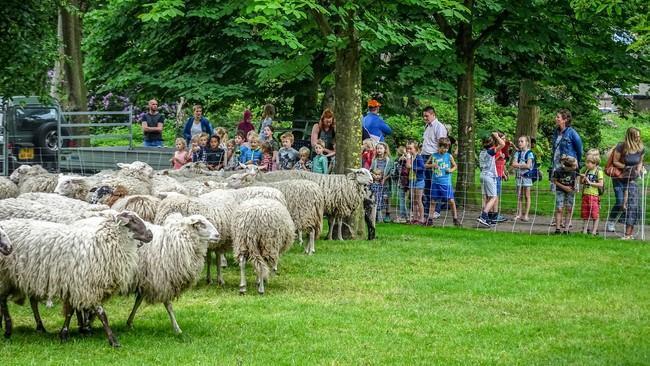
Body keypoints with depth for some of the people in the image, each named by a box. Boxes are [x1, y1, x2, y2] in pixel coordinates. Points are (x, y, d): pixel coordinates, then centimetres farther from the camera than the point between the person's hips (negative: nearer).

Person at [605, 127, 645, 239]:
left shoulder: (641, 149, -2)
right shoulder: (621, 147, -15)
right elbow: (615, 162, -7)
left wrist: (638, 170, -6)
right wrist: (627, 167, -17)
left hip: (632, 179, 3)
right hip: (619, 178, -3)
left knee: (633, 204, -6)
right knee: (621, 203, -12)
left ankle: (629, 233, -3)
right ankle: (610, 222, 14)